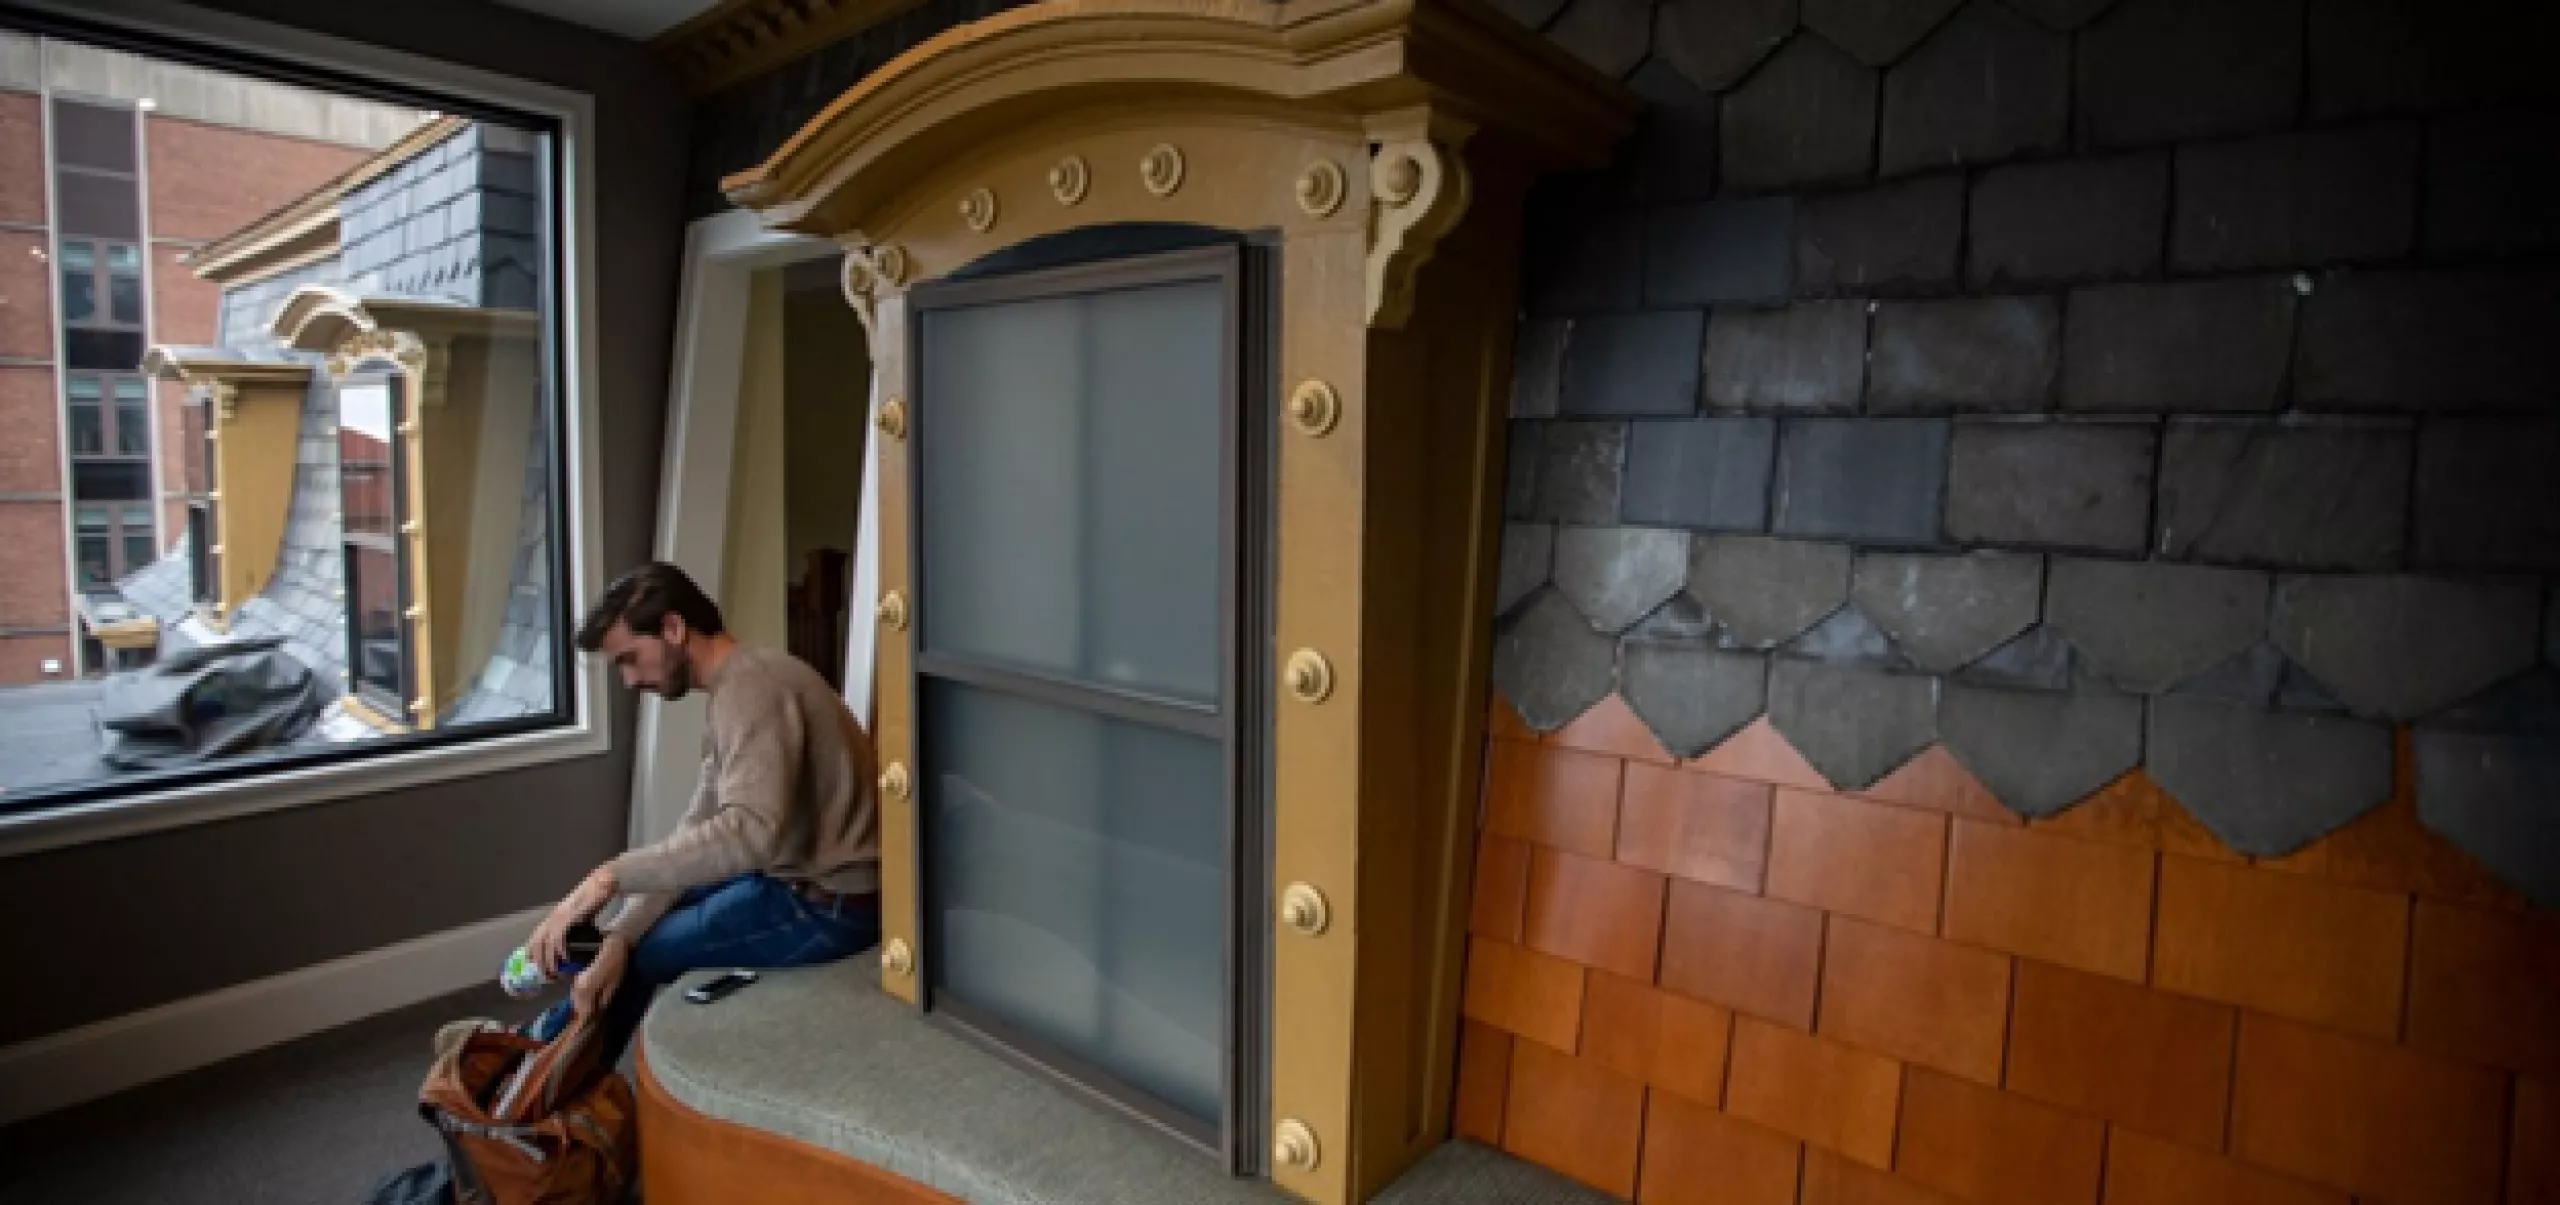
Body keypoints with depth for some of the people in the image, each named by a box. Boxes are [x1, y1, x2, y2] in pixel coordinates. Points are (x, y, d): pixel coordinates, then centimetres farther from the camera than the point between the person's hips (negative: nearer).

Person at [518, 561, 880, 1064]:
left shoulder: (750, 685, -20)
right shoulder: (741, 686, 12)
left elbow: (749, 831, -36)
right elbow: (698, 833, 10)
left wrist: (613, 875, -30)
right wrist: (618, 936, 1)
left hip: (827, 904, -9)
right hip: (804, 880, 9)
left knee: (643, 954, 8)